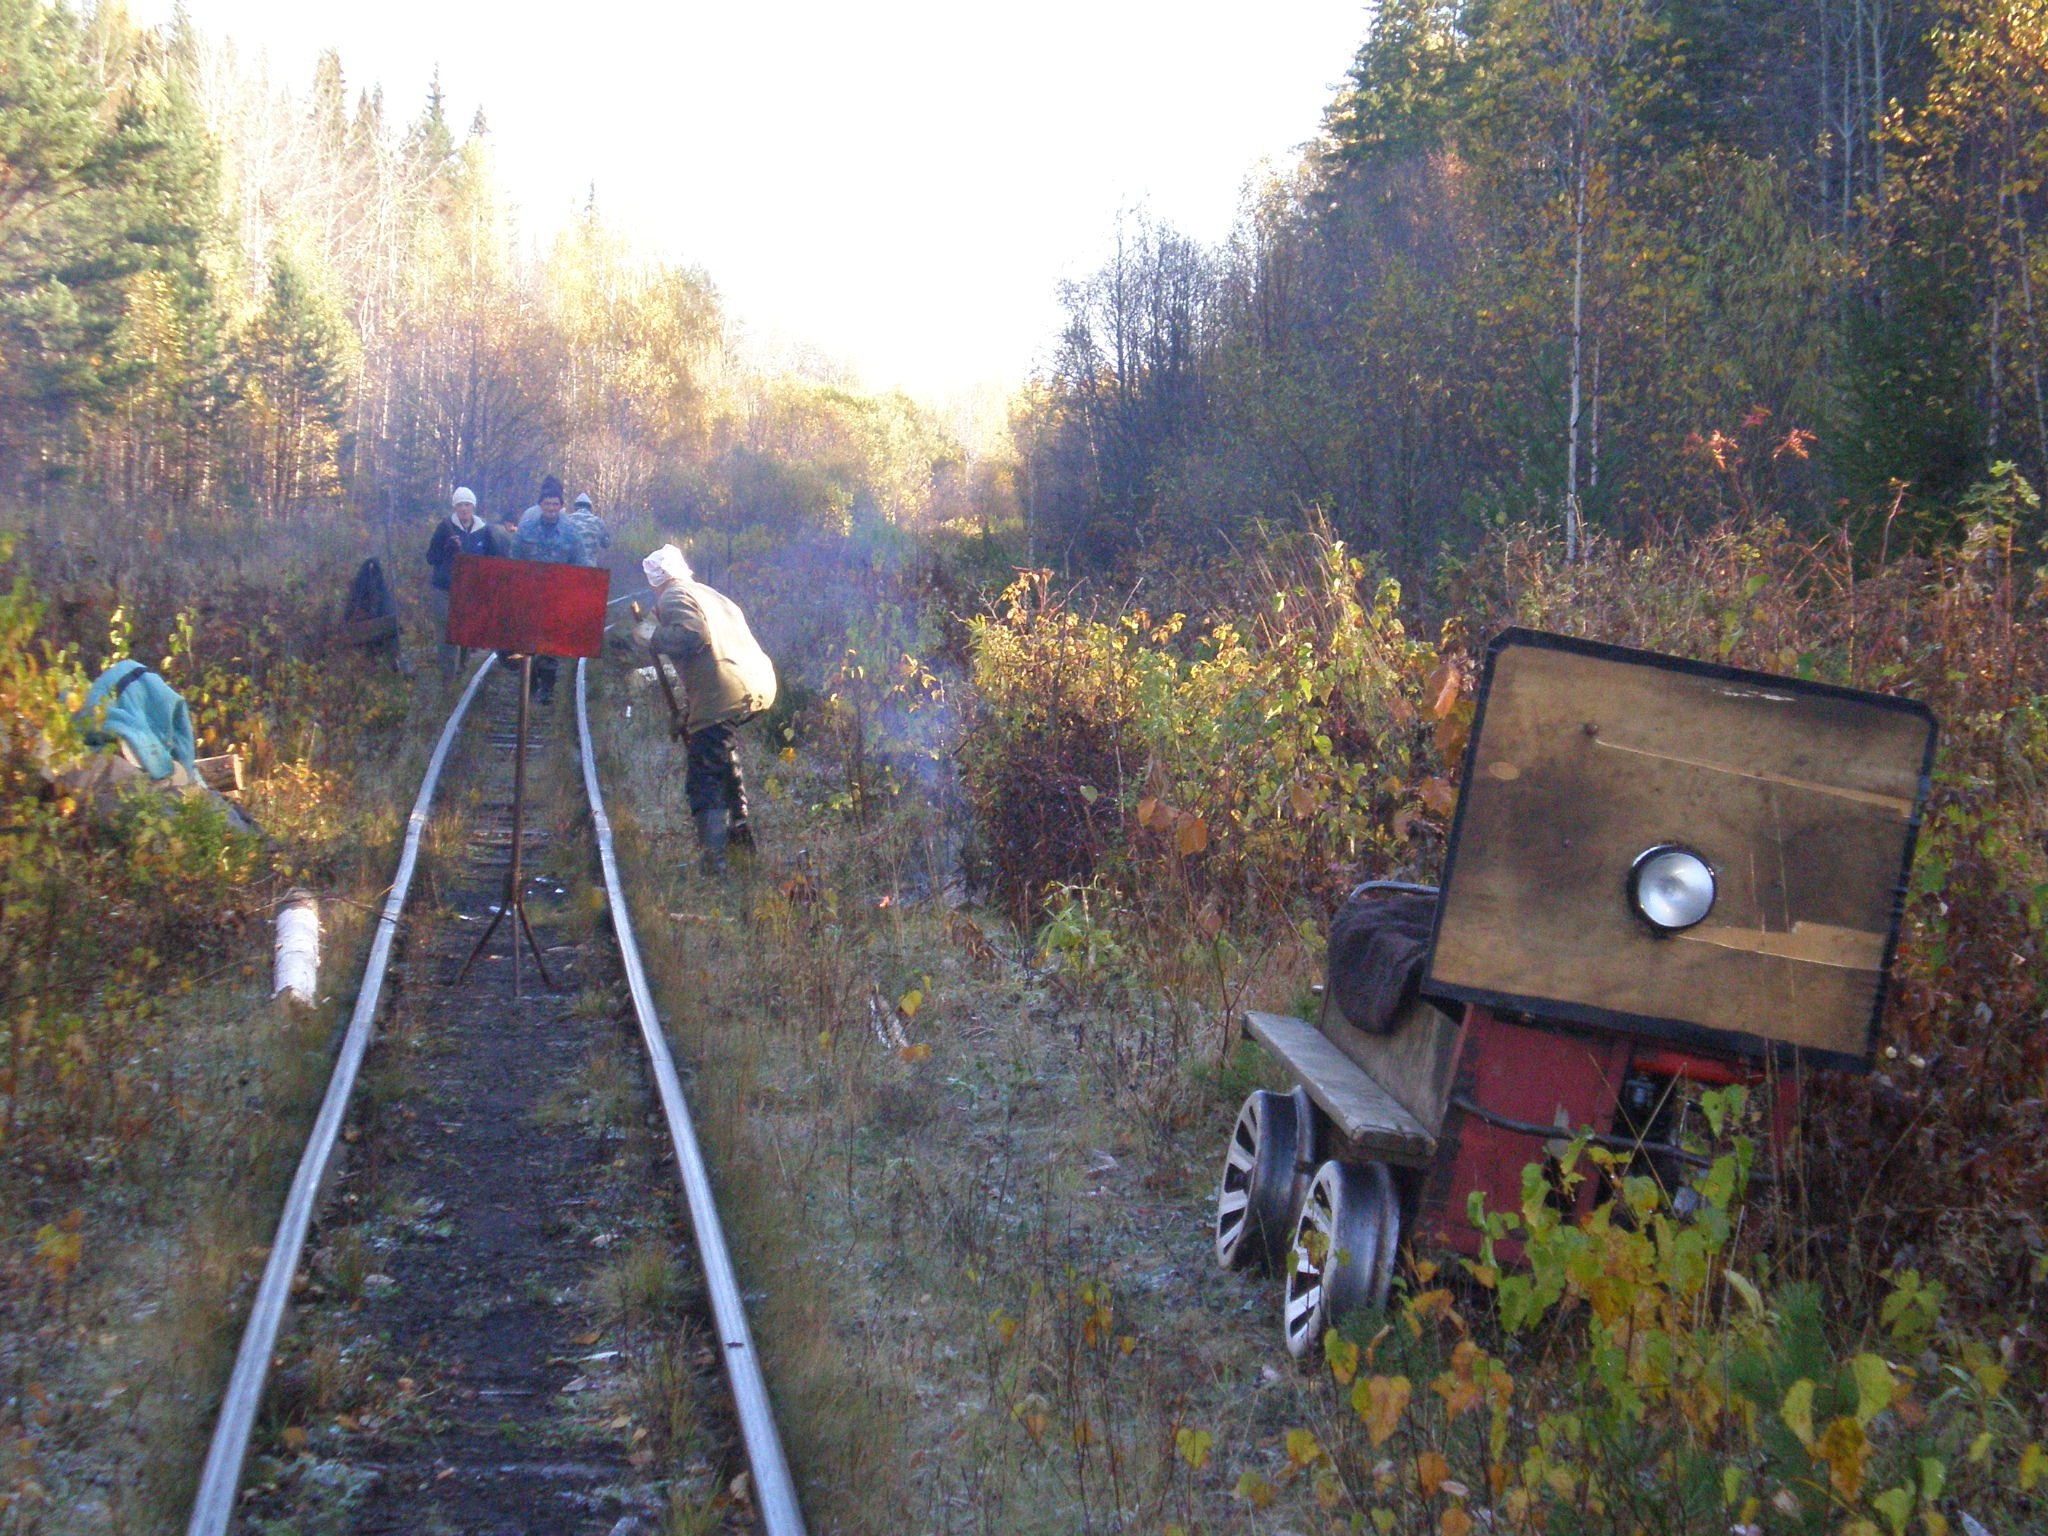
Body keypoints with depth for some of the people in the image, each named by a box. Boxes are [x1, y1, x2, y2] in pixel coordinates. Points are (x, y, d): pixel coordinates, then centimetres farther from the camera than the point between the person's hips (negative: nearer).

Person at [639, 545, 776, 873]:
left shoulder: (673, 598, 0)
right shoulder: (710, 594, 26)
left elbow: (693, 635, -17)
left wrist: (655, 635, -1)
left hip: (722, 695, -9)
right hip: (760, 683, 9)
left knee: (704, 780, -3)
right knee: (722, 750, 35)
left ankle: (715, 860, -12)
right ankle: (738, 824, 31)